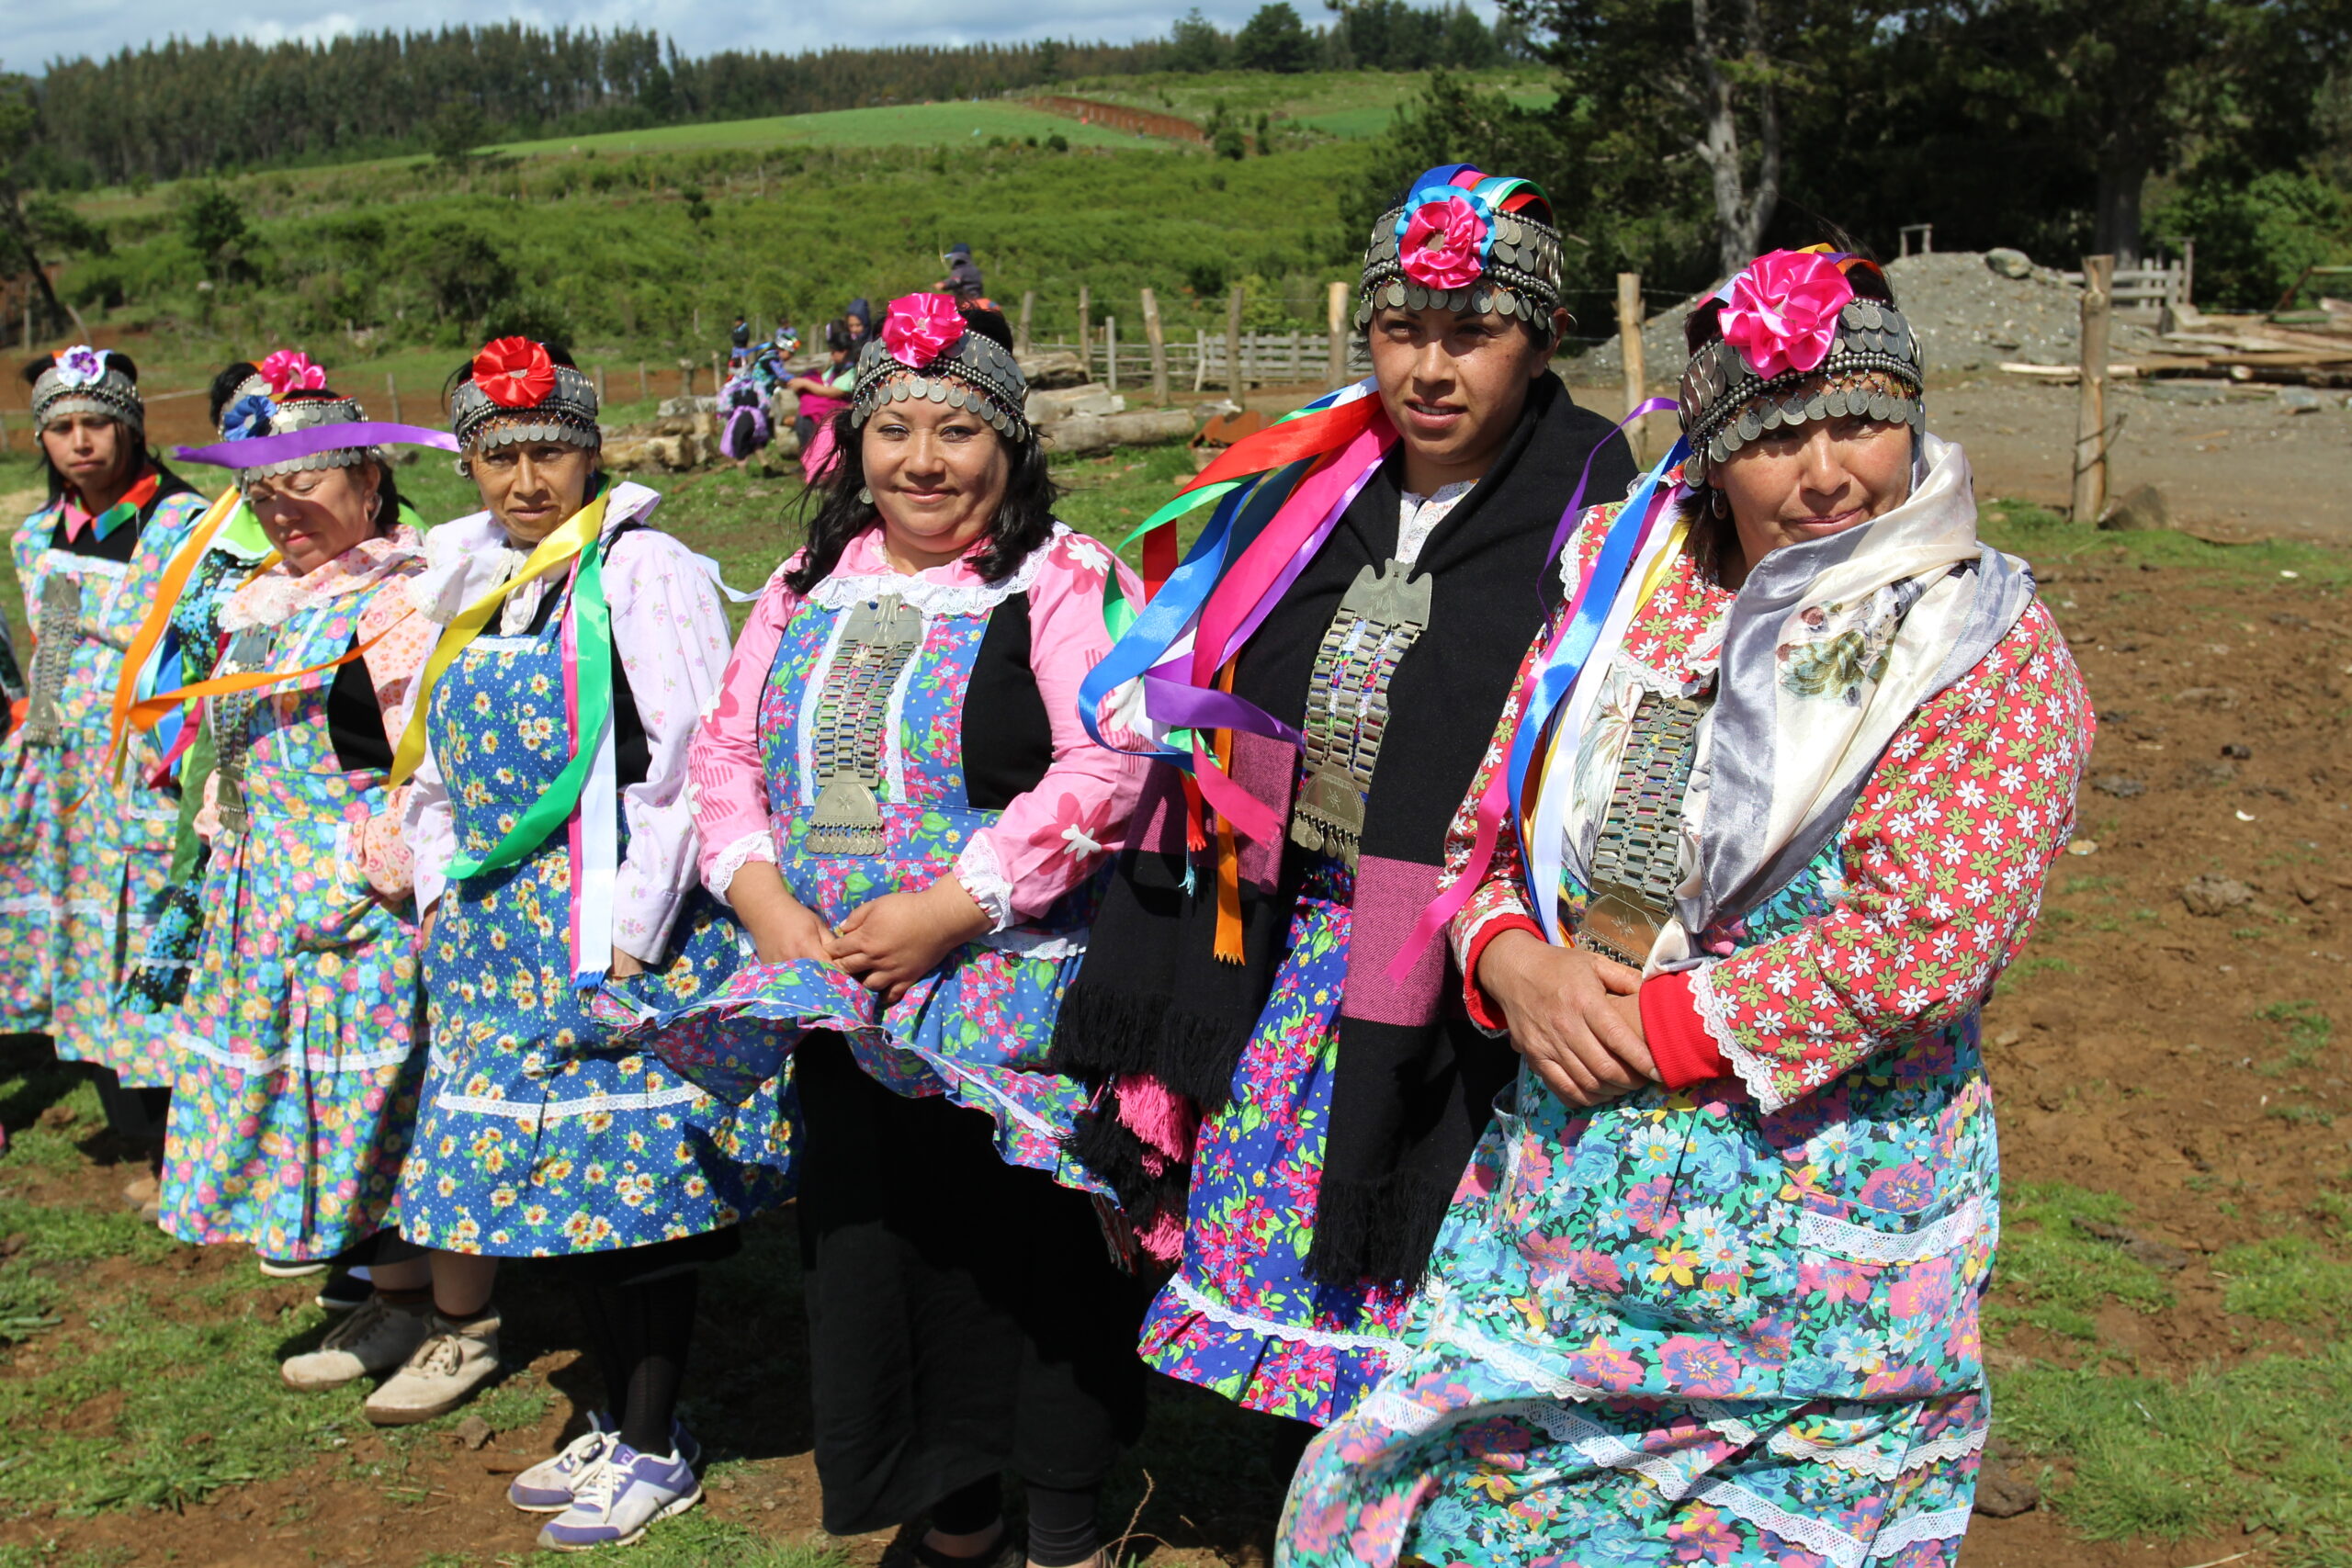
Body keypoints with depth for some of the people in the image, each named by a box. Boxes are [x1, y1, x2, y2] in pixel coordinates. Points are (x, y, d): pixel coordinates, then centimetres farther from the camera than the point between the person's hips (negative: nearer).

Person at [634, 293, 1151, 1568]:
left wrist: (949, 910, -21)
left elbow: (1105, 770, -17)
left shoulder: (1063, 580, -6)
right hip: (838, 1005, 6)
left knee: (1032, 1259, 3)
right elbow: (723, 754, 12)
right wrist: (767, 907, -5)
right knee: (876, 1254, 13)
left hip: (1014, 1012, -5)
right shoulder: (808, 590, 13)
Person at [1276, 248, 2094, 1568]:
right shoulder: (1625, 573, 3)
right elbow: (1485, 813, 8)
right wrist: (1512, 963, -12)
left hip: (1822, 1206, -3)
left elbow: (1917, 943, -18)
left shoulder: (1990, 651, -8)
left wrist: (1646, 1028, -16)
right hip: (1561, 1178, 4)